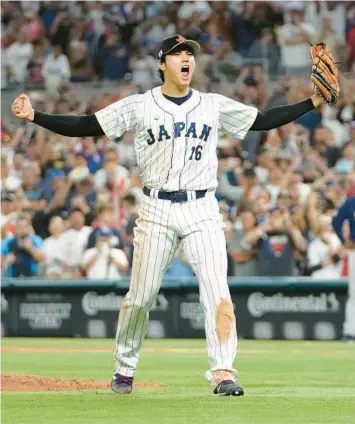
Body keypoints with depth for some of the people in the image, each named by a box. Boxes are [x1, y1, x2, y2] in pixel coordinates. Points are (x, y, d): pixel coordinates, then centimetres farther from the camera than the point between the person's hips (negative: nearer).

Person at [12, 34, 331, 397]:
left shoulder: (214, 106, 9)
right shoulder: (139, 107, 2)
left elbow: (264, 121, 11)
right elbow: (84, 126, 0)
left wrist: (313, 102, 2)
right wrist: (34, 116, -11)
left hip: (202, 210, 1)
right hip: (157, 209, -1)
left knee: (217, 291, -14)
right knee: (141, 296, 3)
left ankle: (222, 373, -17)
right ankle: (124, 368, 23)